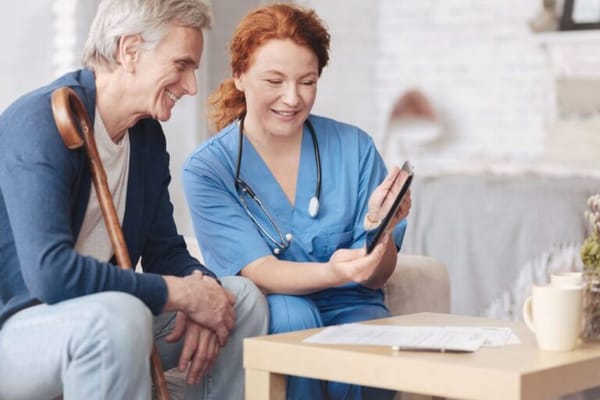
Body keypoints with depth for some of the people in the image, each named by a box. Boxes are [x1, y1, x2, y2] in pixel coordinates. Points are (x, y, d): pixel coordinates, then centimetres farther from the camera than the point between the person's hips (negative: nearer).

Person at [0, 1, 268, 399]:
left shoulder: (148, 134, 6)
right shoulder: (39, 121, -21)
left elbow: (165, 250, 11)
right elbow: (50, 272, -32)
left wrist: (201, 285, -13)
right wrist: (183, 293, -25)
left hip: (92, 317, 9)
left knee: (242, 297, 2)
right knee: (115, 315, -37)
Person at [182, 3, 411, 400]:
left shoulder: (354, 148, -1)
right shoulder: (207, 169, -5)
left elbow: (376, 277, -2)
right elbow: (257, 270, -17)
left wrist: (380, 228, -26)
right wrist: (331, 273, -38)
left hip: (350, 313, 1)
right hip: (261, 324, 0)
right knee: (291, 314, -33)